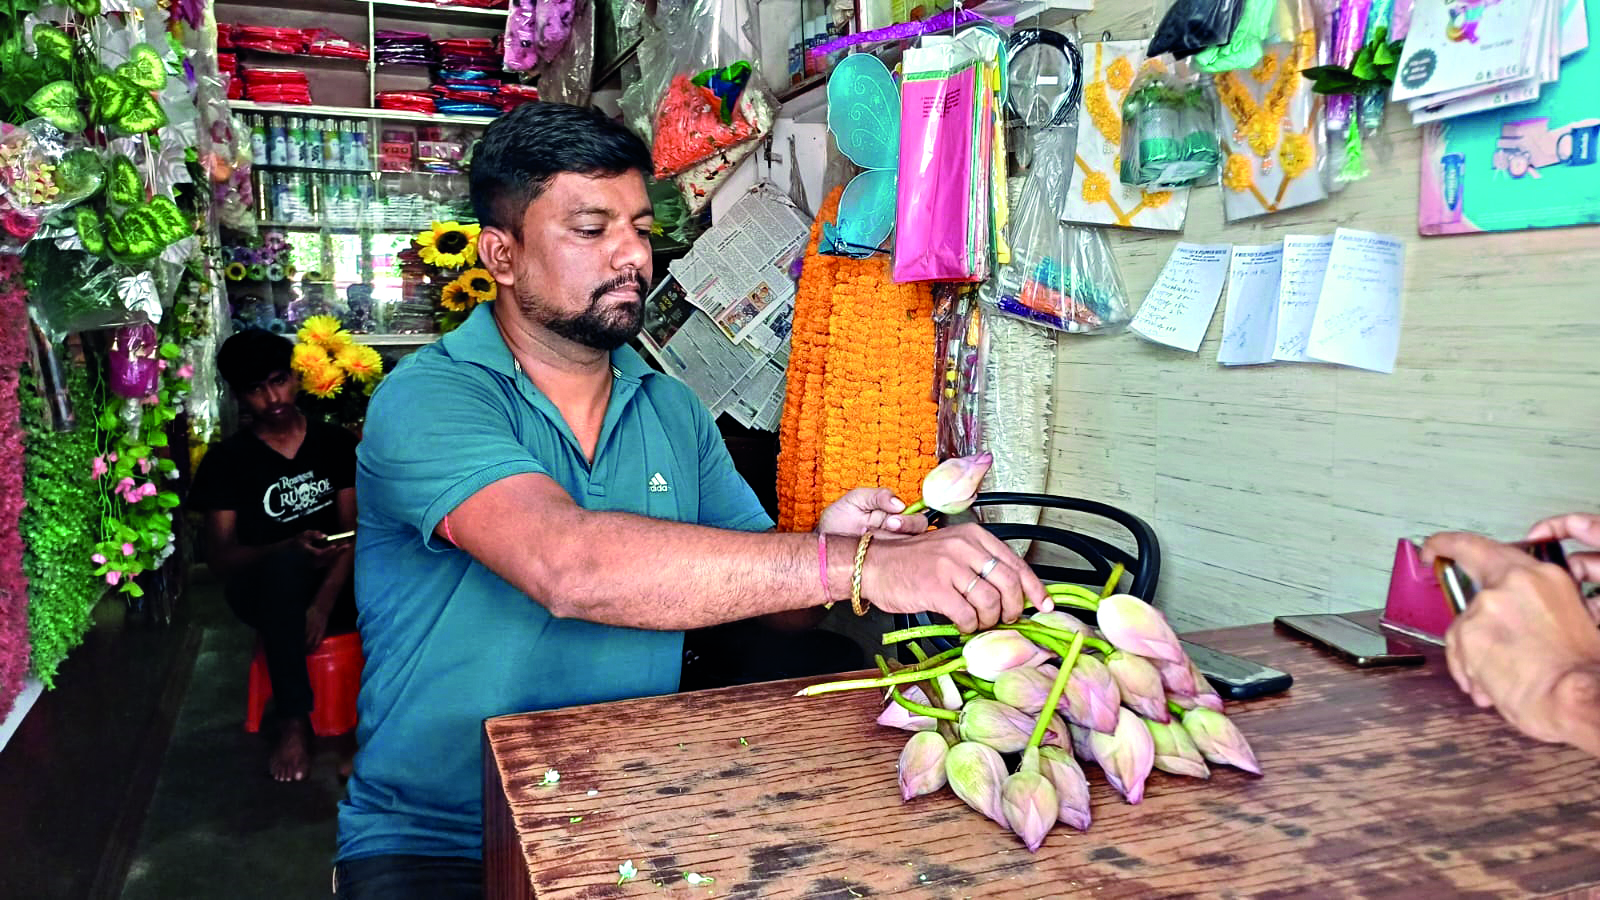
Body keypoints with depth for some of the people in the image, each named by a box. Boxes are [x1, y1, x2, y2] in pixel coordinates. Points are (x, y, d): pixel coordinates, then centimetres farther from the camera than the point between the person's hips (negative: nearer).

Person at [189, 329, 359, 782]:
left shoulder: (335, 443, 4)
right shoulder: (226, 460, -1)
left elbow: (352, 532, -3)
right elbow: (220, 555, -8)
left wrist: (324, 601, -20)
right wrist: (292, 548, -29)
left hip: (334, 585, 2)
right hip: (262, 589, -2)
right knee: (287, 565, -38)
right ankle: (293, 724, -32)